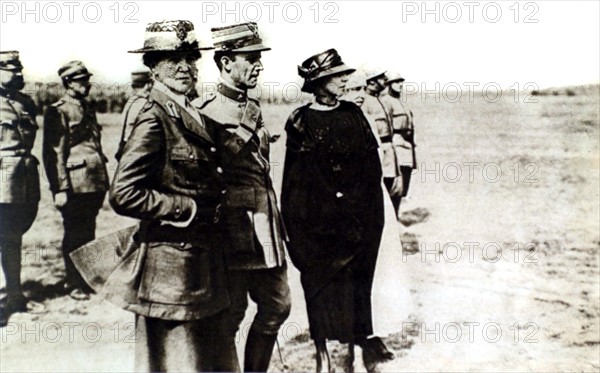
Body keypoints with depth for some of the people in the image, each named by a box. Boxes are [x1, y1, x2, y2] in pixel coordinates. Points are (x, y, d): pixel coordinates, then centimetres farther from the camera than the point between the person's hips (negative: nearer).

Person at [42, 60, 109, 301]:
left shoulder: (88, 108, 15)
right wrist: (60, 188, -17)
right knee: (74, 235, 3)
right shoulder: (58, 112, -9)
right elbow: (54, 153, -13)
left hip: (95, 182, 7)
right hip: (75, 184, -7)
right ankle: (74, 283, 16)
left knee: (87, 232, 15)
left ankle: (85, 277, 27)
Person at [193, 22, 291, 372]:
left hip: (266, 232, 8)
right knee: (229, 316, 4)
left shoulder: (254, 109, 12)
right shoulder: (205, 113, -13)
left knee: (278, 307, 15)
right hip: (233, 235, -8)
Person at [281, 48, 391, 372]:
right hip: (315, 218, -2)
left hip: (356, 216, 3)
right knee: (319, 282, 4)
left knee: (355, 280, 6)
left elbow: (372, 166, 7)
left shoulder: (353, 114, 6)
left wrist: (368, 211, 1)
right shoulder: (300, 121, -3)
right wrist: (294, 225, -5)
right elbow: (294, 176, -2)